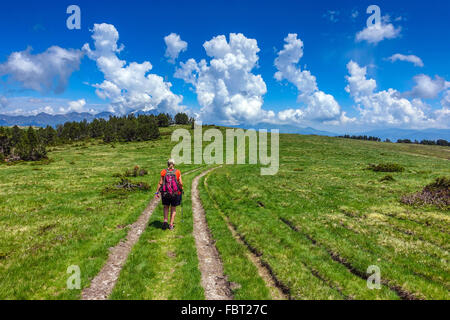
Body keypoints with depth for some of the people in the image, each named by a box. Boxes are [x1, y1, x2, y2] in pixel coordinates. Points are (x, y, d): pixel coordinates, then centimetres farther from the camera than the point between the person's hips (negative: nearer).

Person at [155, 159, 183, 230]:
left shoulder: (164, 172, -4)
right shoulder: (177, 172, -5)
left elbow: (160, 183, -5)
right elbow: (181, 183, -6)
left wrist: (157, 192, 2)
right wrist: (181, 188, 14)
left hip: (165, 193, 1)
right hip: (175, 193, 0)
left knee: (166, 207, 22)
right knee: (173, 209, 14)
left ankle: (165, 221, 5)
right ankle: (171, 225, 13)